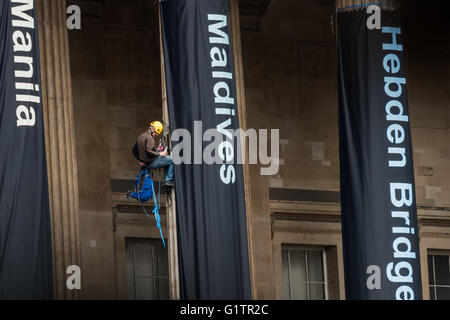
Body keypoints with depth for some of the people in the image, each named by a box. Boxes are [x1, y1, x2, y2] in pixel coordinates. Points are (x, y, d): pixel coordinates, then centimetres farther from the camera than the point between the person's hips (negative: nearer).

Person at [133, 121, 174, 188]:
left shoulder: (141, 136, 13)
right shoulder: (149, 138, -17)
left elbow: (134, 150, 18)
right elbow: (148, 152, -28)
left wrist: (139, 160, 19)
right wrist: (160, 154, -20)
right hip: (151, 162, -10)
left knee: (167, 161, 25)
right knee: (172, 159, -9)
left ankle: (166, 181, 17)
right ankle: (169, 180, -7)